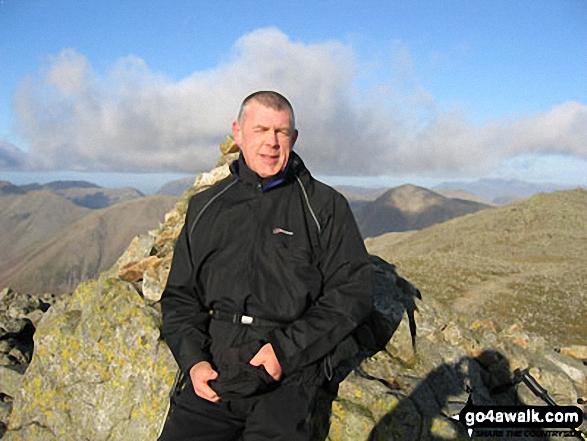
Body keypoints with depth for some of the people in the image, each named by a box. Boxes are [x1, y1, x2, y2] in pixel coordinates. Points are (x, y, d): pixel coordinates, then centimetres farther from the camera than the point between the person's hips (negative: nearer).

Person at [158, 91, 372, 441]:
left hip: (290, 377, -2)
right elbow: (179, 295, 16)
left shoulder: (325, 206, 4)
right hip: (213, 372, 3)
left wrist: (285, 349, -11)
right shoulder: (205, 206, 14)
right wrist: (193, 359, -1)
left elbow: (353, 291, -2)